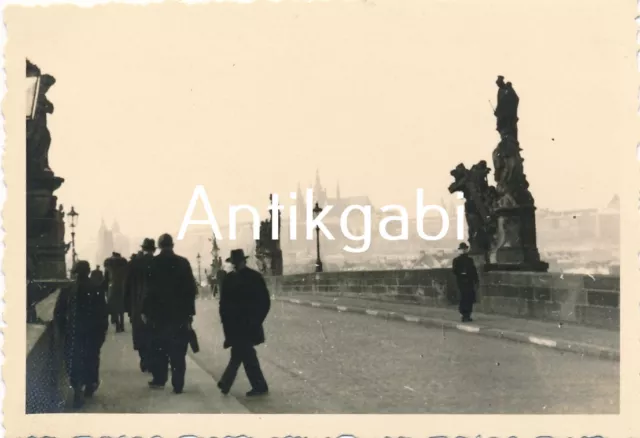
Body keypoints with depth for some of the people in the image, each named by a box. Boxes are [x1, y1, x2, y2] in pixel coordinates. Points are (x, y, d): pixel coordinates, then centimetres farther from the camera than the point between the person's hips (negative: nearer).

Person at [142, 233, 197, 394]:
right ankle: (177, 385, 0)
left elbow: (146, 288, -2)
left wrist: (145, 310, 6)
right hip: (179, 313, -1)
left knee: (158, 348, 16)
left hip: (158, 313, 1)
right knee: (178, 351, 1)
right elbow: (191, 289, -5)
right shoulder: (183, 263, -4)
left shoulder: (152, 263, -3)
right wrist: (189, 312, -1)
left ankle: (159, 379, 21)